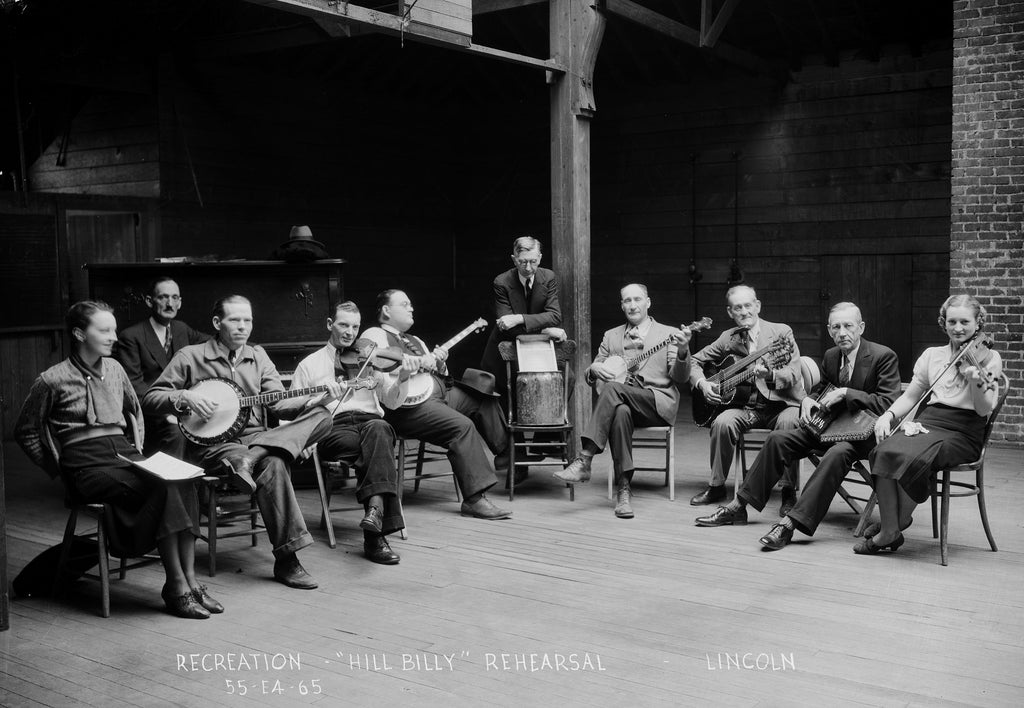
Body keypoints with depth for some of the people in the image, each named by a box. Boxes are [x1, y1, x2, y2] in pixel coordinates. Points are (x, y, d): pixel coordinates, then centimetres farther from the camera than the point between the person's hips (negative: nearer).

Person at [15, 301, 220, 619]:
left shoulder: (113, 369, 15)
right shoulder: (53, 380, -2)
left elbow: (135, 411, 30)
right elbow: (25, 432, 6)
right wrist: (58, 470, 2)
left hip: (124, 453, 5)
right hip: (87, 464, -5)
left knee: (182, 482, -26)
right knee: (162, 487, -31)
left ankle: (190, 579, -28)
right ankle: (176, 586, -27)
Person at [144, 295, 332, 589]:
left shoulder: (258, 356, 17)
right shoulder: (191, 356, 5)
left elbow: (279, 403, 6)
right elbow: (150, 399, 3)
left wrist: (316, 401, -13)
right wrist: (185, 397, -16)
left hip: (255, 437, 5)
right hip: (210, 443, -5)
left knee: (322, 417, -18)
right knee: (271, 464, -35)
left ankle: (250, 459, -36)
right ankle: (286, 561, -31)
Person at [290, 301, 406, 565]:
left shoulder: (370, 359, 22)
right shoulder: (309, 365, 20)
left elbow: (393, 401, 15)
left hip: (371, 421, 1)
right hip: (333, 428, -1)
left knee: (378, 430, -37)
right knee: (376, 449, -35)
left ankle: (375, 509, -52)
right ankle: (377, 530, -42)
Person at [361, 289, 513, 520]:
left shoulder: (415, 341, 28)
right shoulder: (374, 335, 1)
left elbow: (435, 372, 29)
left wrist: (439, 362, 5)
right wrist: (419, 362, -23)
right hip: (407, 406, -10)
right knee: (462, 425, -27)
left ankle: (505, 452, 13)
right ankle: (475, 499, -27)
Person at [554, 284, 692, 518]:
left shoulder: (668, 334, 10)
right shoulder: (611, 336, 20)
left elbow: (679, 377, 0)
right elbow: (590, 376, 18)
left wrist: (682, 351, -20)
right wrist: (595, 369, -7)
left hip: (658, 403, -2)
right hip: (623, 401, 2)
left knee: (613, 388, -32)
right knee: (620, 412, -37)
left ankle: (585, 460, -34)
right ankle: (623, 488, -33)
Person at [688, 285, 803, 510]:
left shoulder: (781, 332, -2)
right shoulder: (728, 339, 8)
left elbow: (793, 374, -12)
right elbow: (695, 361, 15)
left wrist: (770, 374, -33)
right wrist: (702, 384, -5)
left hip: (781, 403, -2)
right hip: (746, 406, 3)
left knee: (788, 423, -35)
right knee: (723, 423, -27)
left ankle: (789, 492, -20)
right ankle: (716, 487, -8)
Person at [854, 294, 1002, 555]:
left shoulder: (988, 358, 4)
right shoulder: (931, 355, 16)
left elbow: (984, 410, -6)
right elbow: (910, 396, 18)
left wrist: (976, 380, -25)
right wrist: (888, 415, -2)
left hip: (962, 434, -4)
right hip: (927, 423, 4)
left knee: (915, 458, -33)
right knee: (885, 450, -28)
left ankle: (892, 526, -13)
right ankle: (891, 527, -18)